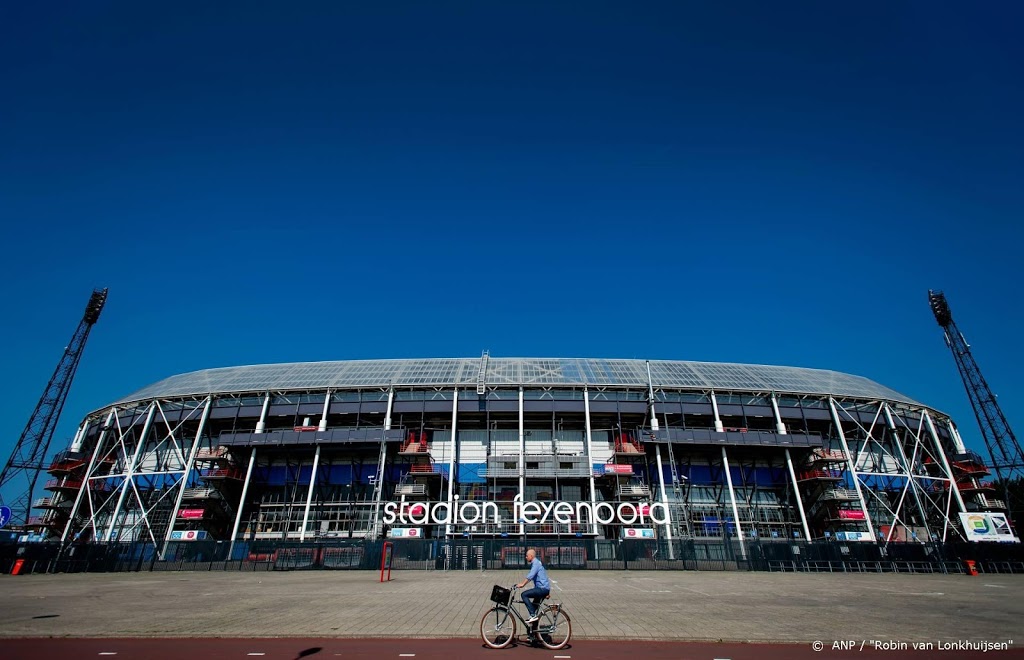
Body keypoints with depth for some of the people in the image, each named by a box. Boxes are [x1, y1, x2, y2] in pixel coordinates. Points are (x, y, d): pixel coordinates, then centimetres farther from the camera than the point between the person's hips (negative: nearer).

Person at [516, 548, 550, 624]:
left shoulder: (536, 563, -12)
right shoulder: (535, 563, 18)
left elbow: (530, 575, -24)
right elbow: (531, 576, 24)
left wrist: (522, 584, -25)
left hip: (543, 588, -10)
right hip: (543, 589, 10)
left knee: (524, 594, -15)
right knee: (535, 606, 15)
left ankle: (533, 615, -15)